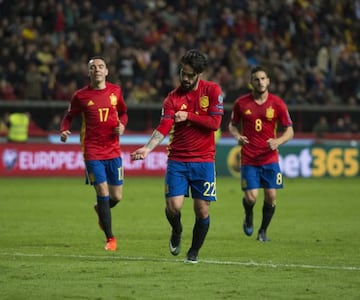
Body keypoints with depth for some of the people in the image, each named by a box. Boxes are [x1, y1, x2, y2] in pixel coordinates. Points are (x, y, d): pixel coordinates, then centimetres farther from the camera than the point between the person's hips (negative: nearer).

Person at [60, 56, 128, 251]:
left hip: (113, 151, 3)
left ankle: (100, 209, 43)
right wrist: (64, 131, -12)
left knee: (116, 197, 6)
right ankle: (110, 238, 2)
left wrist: (122, 125, -4)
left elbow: (123, 113, 17)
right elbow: (69, 116, 8)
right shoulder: (80, 96, -4)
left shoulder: (115, 91, 3)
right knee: (102, 191, -9)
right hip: (92, 152, -3)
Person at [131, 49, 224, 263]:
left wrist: (188, 116, -10)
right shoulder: (173, 98, 0)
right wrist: (148, 148, -27)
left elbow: (215, 123, -9)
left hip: (204, 160, 0)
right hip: (177, 159, 0)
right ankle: (177, 232, 23)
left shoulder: (213, 91, -1)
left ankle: (194, 252, 19)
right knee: (173, 206, -11)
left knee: (202, 210, -1)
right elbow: (164, 128, -12)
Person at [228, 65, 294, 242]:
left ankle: (263, 231, 19)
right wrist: (237, 136, -9)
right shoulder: (241, 103, -1)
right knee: (251, 197, -10)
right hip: (249, 159, -1)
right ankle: (248, 217, 25)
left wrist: (278, 141, -17)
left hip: (270, 158, 1)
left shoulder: (277, 103, -2)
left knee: (271, 196, -3)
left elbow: (289, 131, 2)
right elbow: (232, 125, 13)